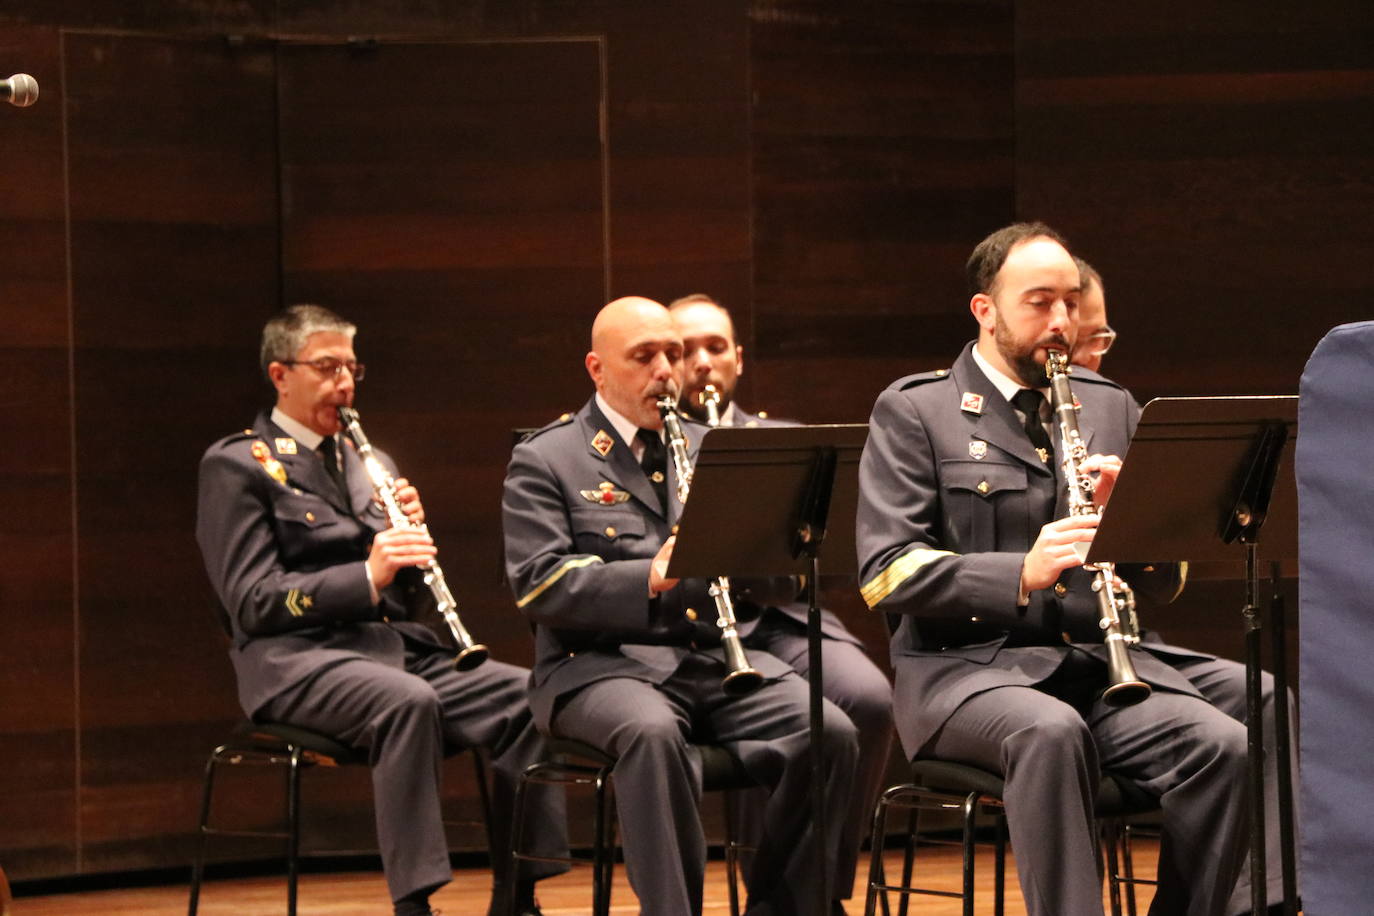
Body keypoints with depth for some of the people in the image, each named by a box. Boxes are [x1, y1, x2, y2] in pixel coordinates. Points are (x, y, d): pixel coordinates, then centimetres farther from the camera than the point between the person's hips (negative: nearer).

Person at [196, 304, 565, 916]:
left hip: (398, 646, 6)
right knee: (407, 701, -38)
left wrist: (410, 535, -1)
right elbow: (252, 601, -10)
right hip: (297, 659, -6)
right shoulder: (235, 466, 2)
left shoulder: (368, 464, 23)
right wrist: (367, 576, -21)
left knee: (529, 694, -19)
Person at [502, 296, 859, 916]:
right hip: (602, 663, -4)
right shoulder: (545, 461, 7)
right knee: (653, 733, -38)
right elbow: (538, 587, -9)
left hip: (718, 656, 4)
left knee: (830, 734, -22)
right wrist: (649, 578, -23)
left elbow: (782, 583, 14)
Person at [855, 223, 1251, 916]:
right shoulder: (913, 412, 5)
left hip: (1104, 662, 4)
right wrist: (1020, 573, -22)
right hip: (966, 665, -4)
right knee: (1051, 731, -38)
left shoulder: (1109, 409, 19)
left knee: (1224, 747, -24)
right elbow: (886, 573, -8)